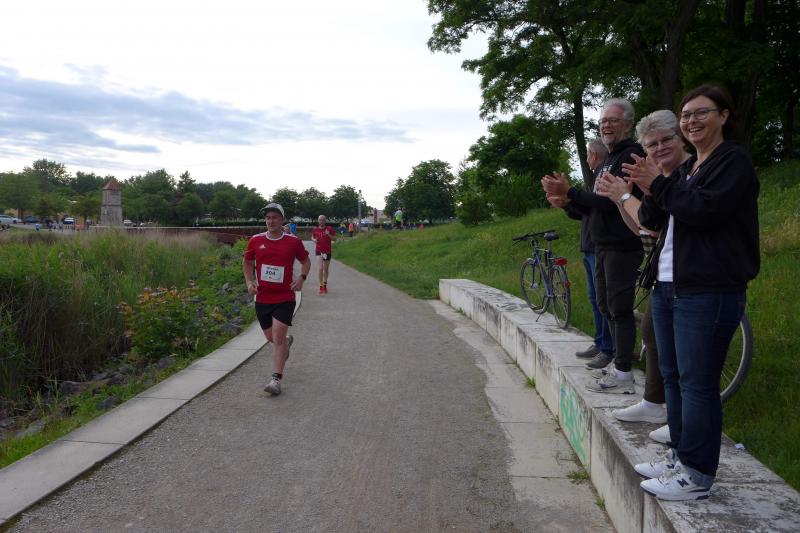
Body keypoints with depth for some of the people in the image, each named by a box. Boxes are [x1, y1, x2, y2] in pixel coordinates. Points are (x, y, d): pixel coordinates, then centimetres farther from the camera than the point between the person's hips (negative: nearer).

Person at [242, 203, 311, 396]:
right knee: (271, 337, 15)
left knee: (278, 338, -11)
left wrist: (302, 278, -7)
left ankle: (276, 380, -6)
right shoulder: (256, 240, 1)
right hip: (262, 298, 3)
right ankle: (287, 341, 51)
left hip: (284, 298, -3)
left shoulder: (293, 241, -4)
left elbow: (305, 261, 11)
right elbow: (247, 262, 16)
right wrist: (249, 281, 0)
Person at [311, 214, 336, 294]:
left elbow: (334, 239, 0)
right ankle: (321, 286, -10)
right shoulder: (315, 230, 2)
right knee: (321, 268, -15)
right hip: (319, 251, -1)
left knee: (326, 269, 12)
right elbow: (312, 237, 17)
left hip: (327, 251, 1)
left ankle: (325, 285, 30)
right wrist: (314, 240, -7)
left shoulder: (329, 229, -2)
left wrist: (329, 235, -17)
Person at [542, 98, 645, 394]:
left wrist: (569, 191, -18)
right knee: (606, 305, 15)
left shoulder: (632, 156, -12)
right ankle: (617, 356, 27)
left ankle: (623, 375, 0)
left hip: (622, 246, -10)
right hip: (602, 245, 10)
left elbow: (612, 201, -22)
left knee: (619, 308, -7)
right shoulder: (607, 162, 20)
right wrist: (565, 198, 2)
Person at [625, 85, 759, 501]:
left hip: (709, 292, -9)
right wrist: (651, 193, -6)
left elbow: (706, 208, -20)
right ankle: (678, 454, 25)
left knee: (697, 383, -5)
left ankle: (697, 474, 4)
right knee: (672, 376, 13)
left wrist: (660, 184, -12)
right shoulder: (686, 169, 19)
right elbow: (651, 221, 14)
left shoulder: (734, 161, -4)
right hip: (668, 287, 9)